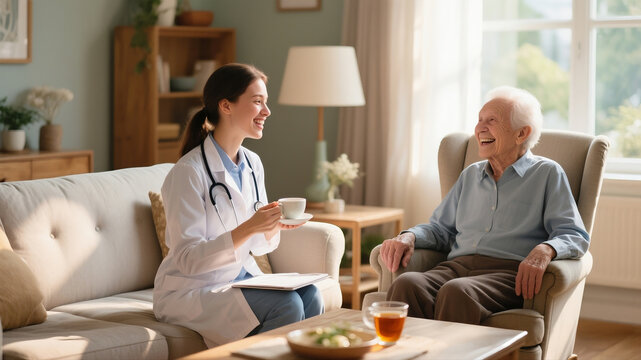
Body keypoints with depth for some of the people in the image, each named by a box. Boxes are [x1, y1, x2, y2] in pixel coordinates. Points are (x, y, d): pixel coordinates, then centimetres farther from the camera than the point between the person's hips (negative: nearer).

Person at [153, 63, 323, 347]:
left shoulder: (252, 164, 6)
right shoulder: (188, 172, -17)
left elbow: (259, 246, 12)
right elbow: (187, 259, -21)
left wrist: (274, 226, -11)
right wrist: (248, 228, -30)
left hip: (242, 279, 7)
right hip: (190, 291, -7)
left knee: (309, 295, -20)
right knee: (287, 305, -26)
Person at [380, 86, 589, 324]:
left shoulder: (547, 174, 12)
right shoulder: (471, 175, 28)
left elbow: (574, 235, 3)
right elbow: (441, 228, 30)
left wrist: (545, 250, -21)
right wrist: (409, 236, 6)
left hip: (509, 272, -4)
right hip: (457, 266, 4)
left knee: (457, 292, -38)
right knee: (406, 284, -30)